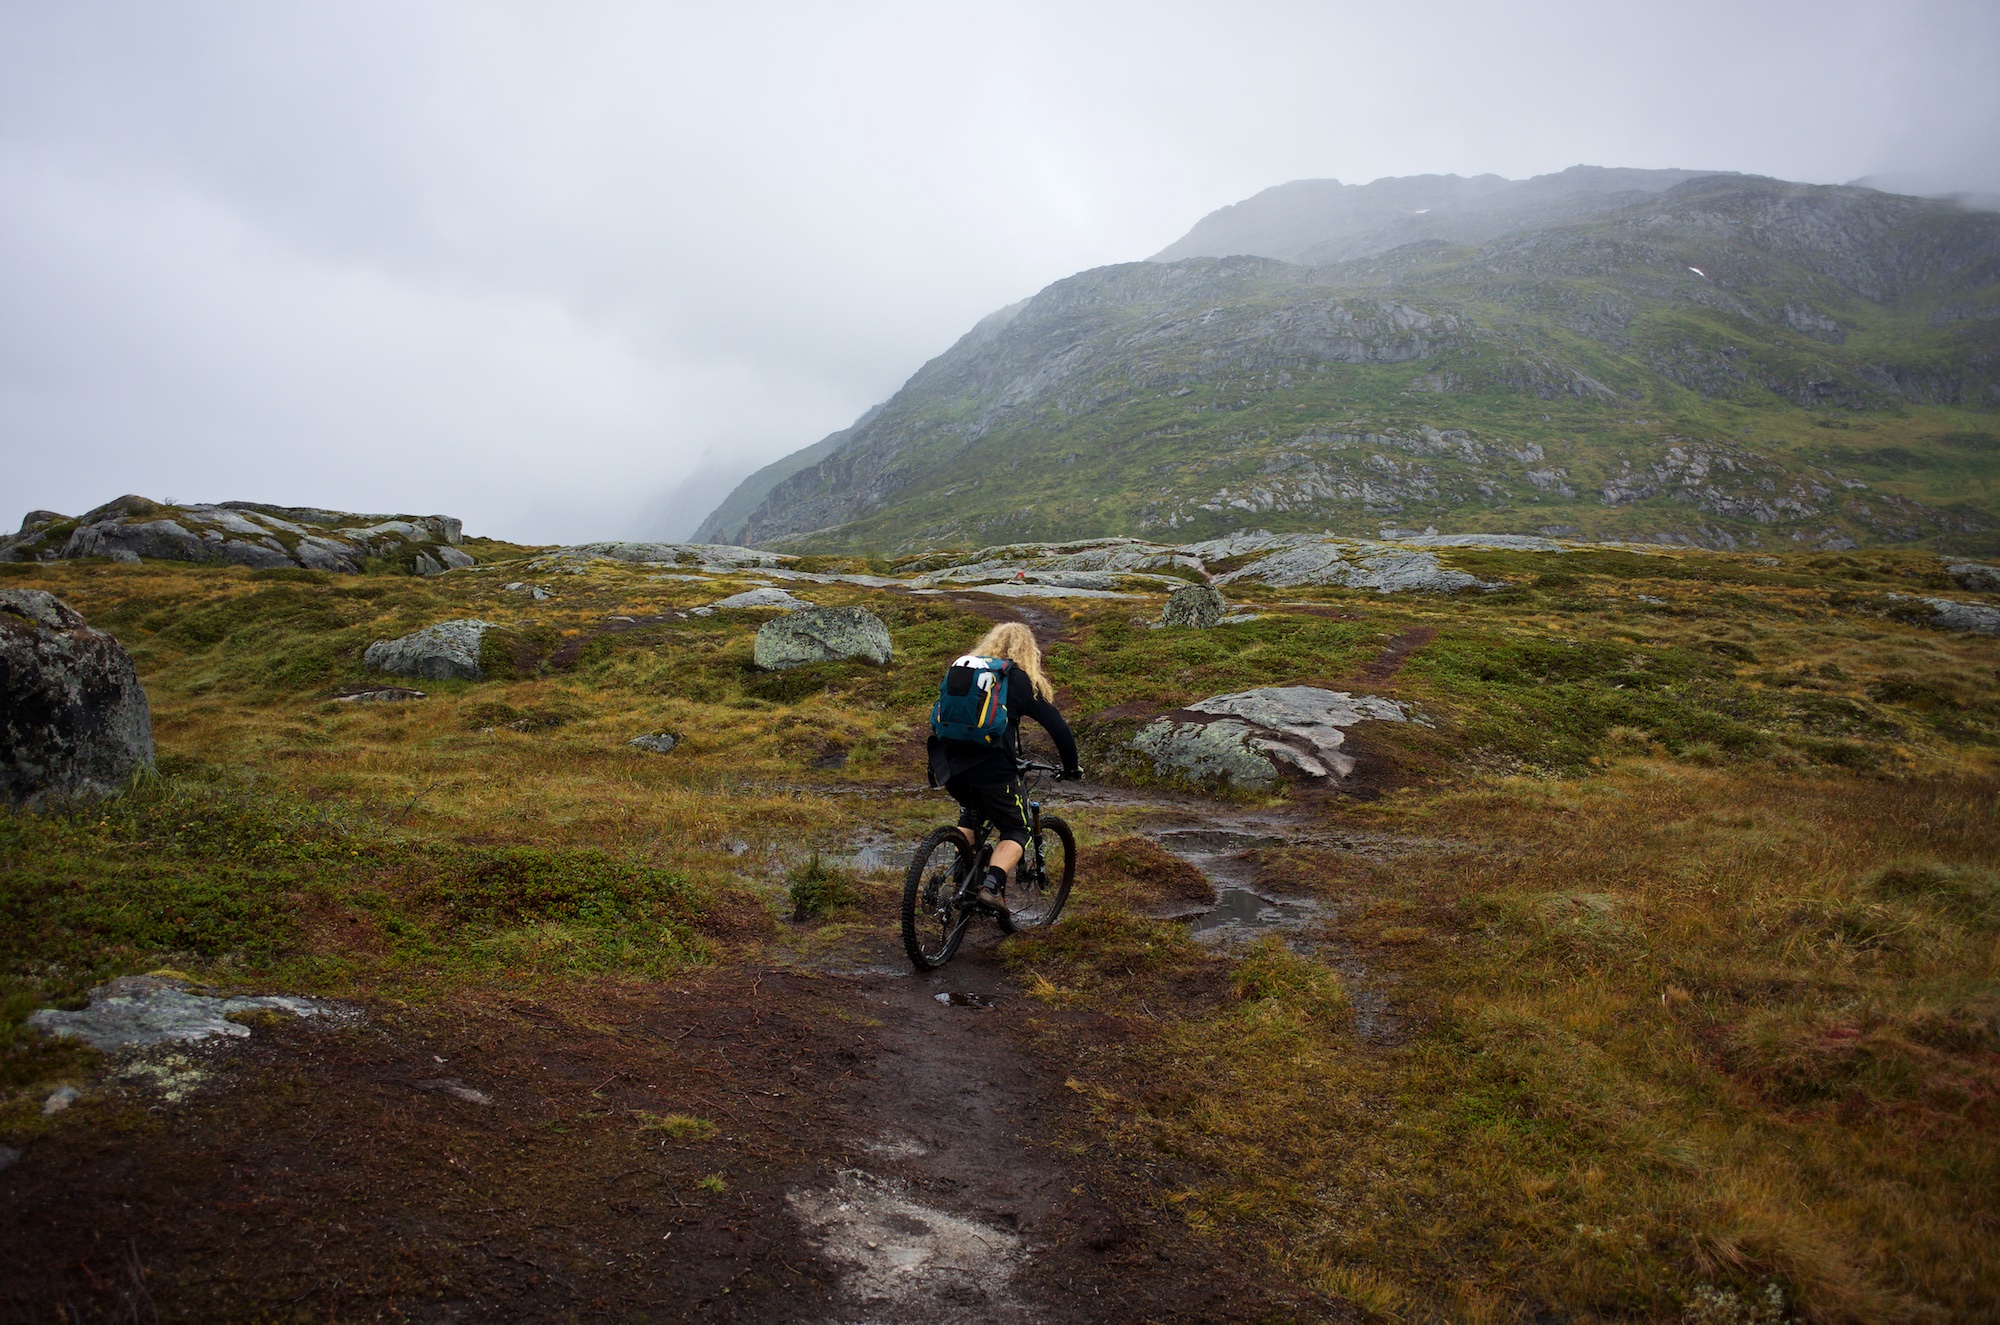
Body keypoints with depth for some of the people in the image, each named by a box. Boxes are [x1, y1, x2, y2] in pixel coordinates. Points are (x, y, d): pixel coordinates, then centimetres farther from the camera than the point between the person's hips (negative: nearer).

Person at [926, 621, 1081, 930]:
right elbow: (1058, 727, 5)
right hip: (992, 767, -5)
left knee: (971, 813, 32)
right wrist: (1071, 767, 19)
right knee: (1016, 831, 12)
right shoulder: (1023, 681, 6)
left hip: (949, 765, 5)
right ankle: (991, 886, -10)